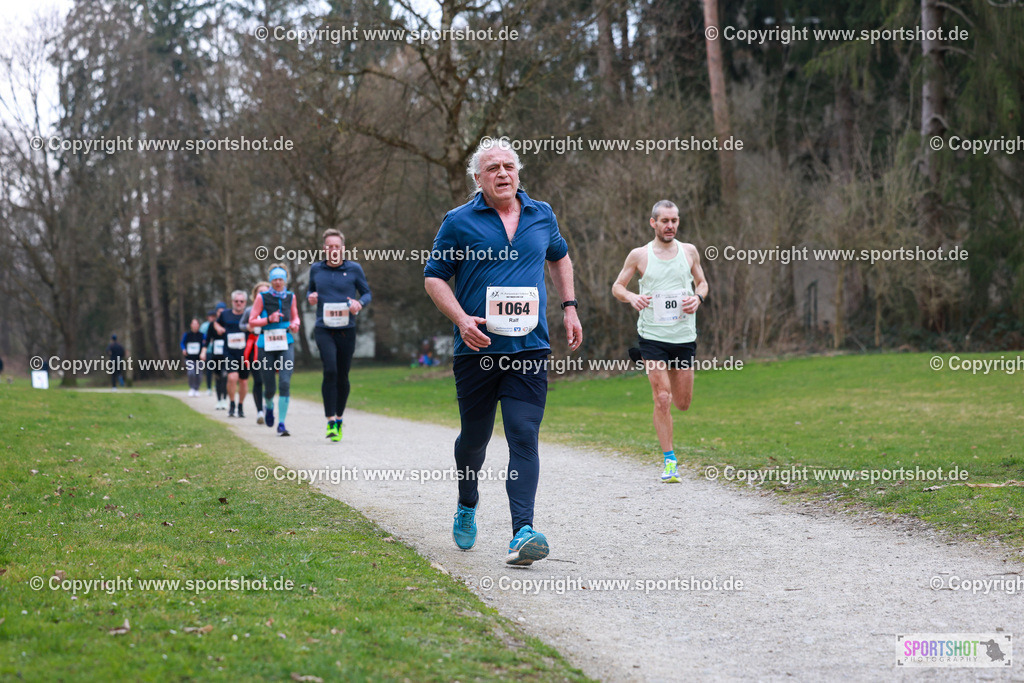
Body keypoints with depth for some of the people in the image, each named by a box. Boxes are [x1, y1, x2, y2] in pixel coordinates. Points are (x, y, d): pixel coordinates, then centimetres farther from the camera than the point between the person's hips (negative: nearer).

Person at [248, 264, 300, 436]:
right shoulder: (262, 297, -2)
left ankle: (281, 424, -11)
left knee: (285, 383, -15)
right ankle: (269, 407, 40)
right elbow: (251, 321, -1)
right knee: (270, 387, 3)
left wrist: (295, 324, -3)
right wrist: (269, 320, -17)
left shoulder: (290, 297, 7)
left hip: (286, 345, 1)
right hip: (267, 346, -1)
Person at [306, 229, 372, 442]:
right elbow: (310, 290, 23)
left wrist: (360, 303, -12)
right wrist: (310, 297, -1)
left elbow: (367, 293, 9)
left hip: (347, 330, 1)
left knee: (342, 376, 6)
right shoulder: (316, 269, 8)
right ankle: (331, 421, -17)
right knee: (330, 371, -18)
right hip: (324, 329, -1)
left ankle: (339, 418, 26)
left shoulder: (354, 269, 3)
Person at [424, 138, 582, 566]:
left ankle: (522, 532, -20)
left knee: (524, 437, -12)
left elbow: (559, 257, 29)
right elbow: (434, 277, 2)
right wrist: (462, 320, -13)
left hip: (529, 350, 1)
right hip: (477, 350, -1)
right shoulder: (460, 222, 0)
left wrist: (568, 307, 19)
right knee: (475, 437, 11)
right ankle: (467, 506, 40)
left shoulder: (542, 216, 10)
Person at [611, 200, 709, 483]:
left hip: (684, 335, 3)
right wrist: (631, 297, -15)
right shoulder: (639, 255, 1)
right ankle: (669, 460, 1)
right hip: (652, 335, -3)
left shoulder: (689, 251, 7)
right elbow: (617, 287, 8)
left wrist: (698, 298, -5)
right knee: (662, 399, -9)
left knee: (683, 404, 8)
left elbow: (702, 283, 18)